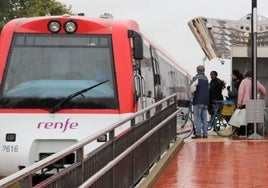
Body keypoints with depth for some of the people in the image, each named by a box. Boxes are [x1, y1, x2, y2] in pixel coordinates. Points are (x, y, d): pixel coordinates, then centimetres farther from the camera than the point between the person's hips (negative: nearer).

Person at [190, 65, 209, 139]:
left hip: (198, 100, -6)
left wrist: (193, 95, -3)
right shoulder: (206, 78, 14)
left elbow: (192, 88, -20)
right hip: (206, 101, 6)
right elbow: (208, 89, 14)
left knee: (197, 117, -5)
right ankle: (205, 134, 8)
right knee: (204, 118, 9)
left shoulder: (196, 78, -8)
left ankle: (198, 133, -11)